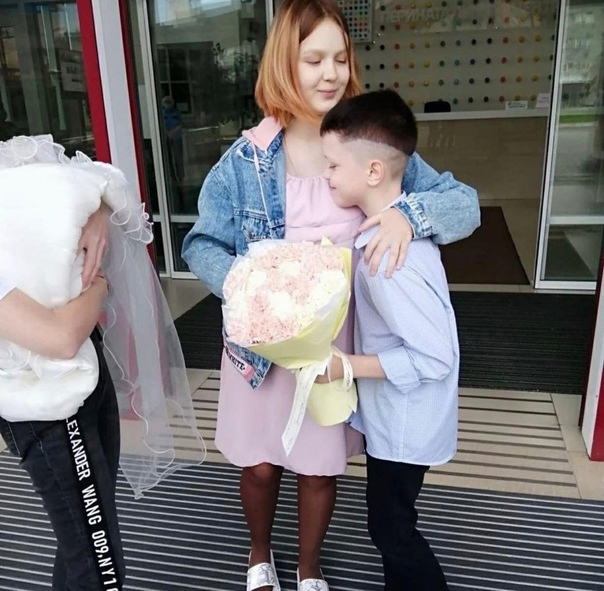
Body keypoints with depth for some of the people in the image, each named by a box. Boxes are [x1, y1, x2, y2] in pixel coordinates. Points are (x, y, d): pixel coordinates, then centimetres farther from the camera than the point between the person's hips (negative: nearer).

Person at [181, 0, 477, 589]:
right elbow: (201, 244, -5)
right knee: (259, 465, 17)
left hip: (338, 342, 1)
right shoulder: (247, 157, -8)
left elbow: (465, 203, -7)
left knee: (320, 467, 17)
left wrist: (409, 211, -29)